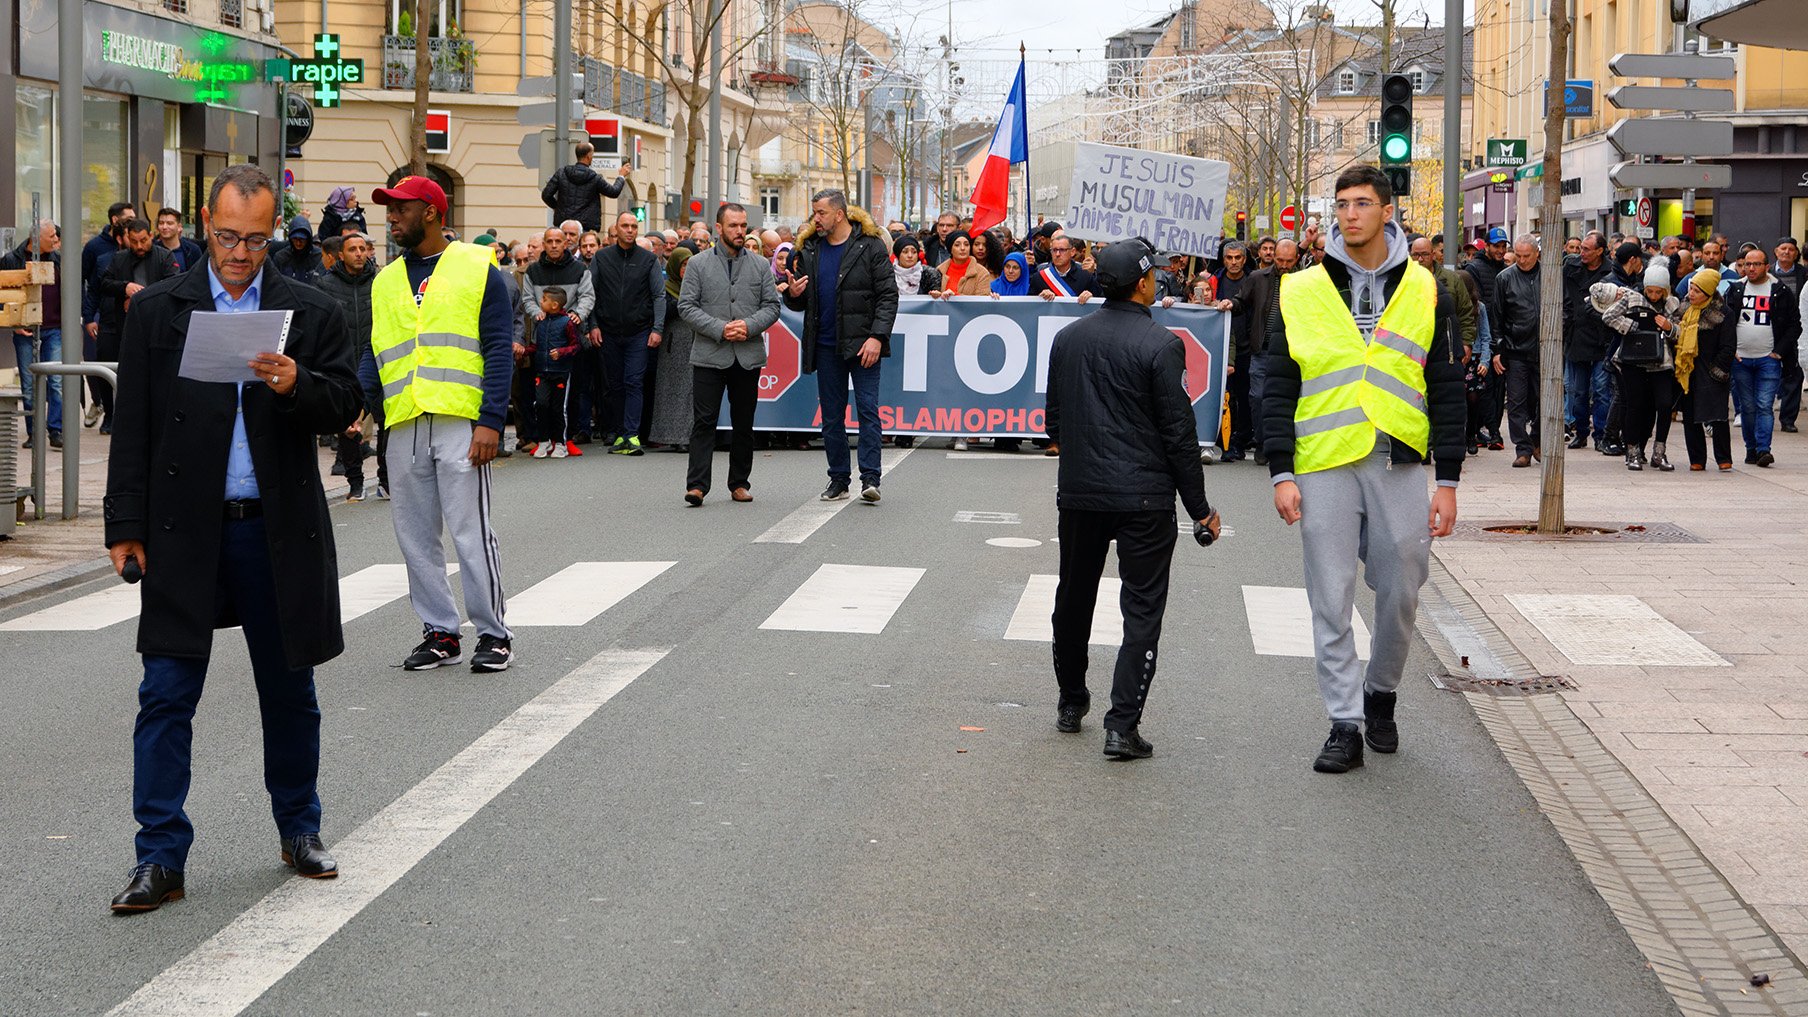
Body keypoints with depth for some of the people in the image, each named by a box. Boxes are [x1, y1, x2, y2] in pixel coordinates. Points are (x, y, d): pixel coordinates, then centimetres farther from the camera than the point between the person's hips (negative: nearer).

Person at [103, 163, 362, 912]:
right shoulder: (157, 310, 4)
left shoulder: (312, 313, 4)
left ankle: (299, 830, 28)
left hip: (279, 532, 1)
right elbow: (133, 424, 3)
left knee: (290, 691, 12)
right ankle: (160, 857, 1)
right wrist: (126, 526, -2)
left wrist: (296, 385, -23)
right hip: (183, 533, -1)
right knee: (166, 695, -3)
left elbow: (345, 406, -2)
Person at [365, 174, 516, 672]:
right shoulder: (386, 282, 17)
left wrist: (490, 421, -12)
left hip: (460, 423, -5)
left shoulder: (477, 270, 2)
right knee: (416, 538, 7)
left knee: (471, 532, -5)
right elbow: (377, 356, 16)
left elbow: (499, 349, -3)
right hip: (403, 426, 6)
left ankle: (493, 634, 4)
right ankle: (439, 632, 16)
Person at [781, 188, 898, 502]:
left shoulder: (870, 246, -4)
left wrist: (877, 337, -17)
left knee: (867, 409, -7)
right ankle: (838, 479, 15)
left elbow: (888, 295, -7)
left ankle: (870, 478, -7)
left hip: (862, 344, -5)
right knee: (831, 415, 8)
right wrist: (793, 294, -8)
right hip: (826, 346, 5)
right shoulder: (809, 250, 10)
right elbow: (800, 304, 17)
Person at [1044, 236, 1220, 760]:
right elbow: (1179, 432, -12)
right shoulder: (1160, 345, -14)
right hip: (1145, 496, -5)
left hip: (1079, 491, 5)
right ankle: (1122, 724, -7)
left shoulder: (1068, 338, 4)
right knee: (1142, 609, 0)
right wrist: (1199, 506, -4)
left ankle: (1071, 702, 34)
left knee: (1074, 598, 20)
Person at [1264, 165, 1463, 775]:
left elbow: (1447, 390, 6)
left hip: (1399, 466, 1)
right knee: (1331, 602, 1)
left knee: (1400, 592, 7)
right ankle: (1345, 724, 8)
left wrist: (1448, 480, 1)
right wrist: (1281, 473, -3)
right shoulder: (1301, 293, 4)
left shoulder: (1424, 292, 5)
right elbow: (1279, 389, 5)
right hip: (1324, 468, 0)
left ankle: (1380, 693, 31)